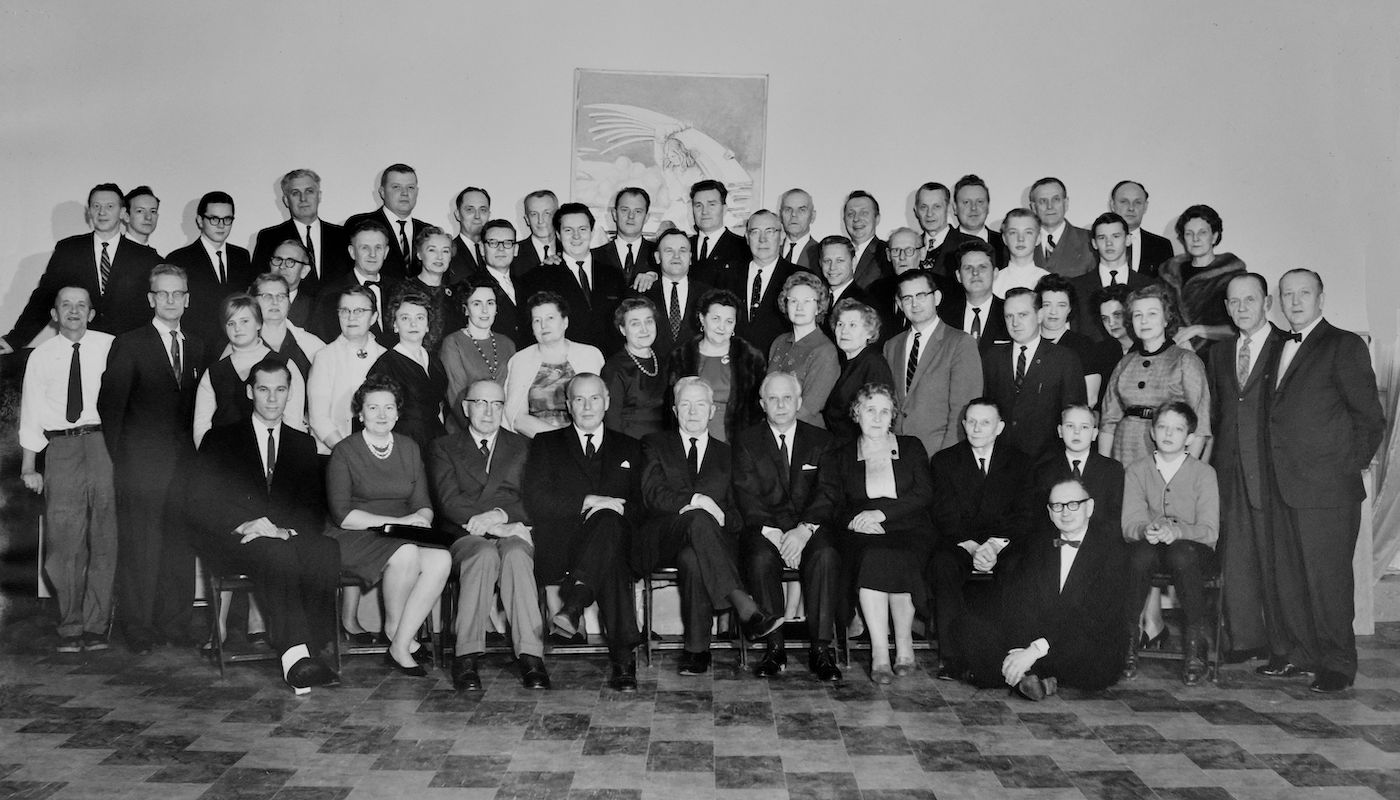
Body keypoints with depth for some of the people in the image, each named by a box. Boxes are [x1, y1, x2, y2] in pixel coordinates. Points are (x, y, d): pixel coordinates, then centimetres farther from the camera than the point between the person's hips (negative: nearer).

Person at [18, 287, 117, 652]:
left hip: (103, 444, -1)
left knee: (104, 539, 1)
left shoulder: (110, 347, 5)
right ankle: (70, 627, 12)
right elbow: (31, 412, 10)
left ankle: (96, 625, 9)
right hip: (60, 448, 1)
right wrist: (28, 466, 5)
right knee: (62, 541, 1)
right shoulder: (40, 356, 11)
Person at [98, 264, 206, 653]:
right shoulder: (129, 345, 0)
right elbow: (109, 405, -1)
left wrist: (196, 452, 4)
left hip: (183, 461, 4)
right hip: (141, 463, -4)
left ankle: (176, 622, 14)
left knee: (180, 544, 5)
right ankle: (138, 628, 8)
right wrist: (119, 457, -2)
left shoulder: (197, 348, 13)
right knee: (138, 545, -1)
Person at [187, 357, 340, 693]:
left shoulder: (303, 445, 19)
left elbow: (315, 511, 9)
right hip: (232, 542, -2)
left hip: (289, 538, 2)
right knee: (277, 554, -37)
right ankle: (297, 656, -42)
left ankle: (312, 649, -33)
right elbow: (199, 505, 1)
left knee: (326, 550, -32)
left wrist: (284, 529, -13)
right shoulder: (220, 439, 12)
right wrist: (244, 525, -18)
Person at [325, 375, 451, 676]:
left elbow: (424, 504, 13)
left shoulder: (409, 449, 15)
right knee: (406, 554, -35)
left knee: (441, 560, -27)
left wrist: (421, 519, -12)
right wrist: (397, 521, -18)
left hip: (405, 538, 5)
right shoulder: (345, 452, 0)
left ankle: (399, 646, -18)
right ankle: (393, 627, -8)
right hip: (356, 538, -4)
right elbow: (342, 515, -10)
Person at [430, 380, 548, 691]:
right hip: (465, 535, -1)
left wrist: (501, 514, -13)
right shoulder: (444, 447, 17)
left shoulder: (521, 446, 21)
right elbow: (449, 499, 0)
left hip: (512, 530, 1)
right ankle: (467, 658, -35)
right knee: (485, 556, -36)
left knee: (516, 555, -35)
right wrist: (486, 523, -14)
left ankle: (530, 656, -39)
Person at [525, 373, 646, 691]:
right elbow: (535, 502, 2)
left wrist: (612, 510, -10)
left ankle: (573, 605, -44)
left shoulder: (629, 448, 23)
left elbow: (641, 508, 13)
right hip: (557, 551, -1)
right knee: (611, 565, -36)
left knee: (608, 519, -38)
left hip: (614, 541, 1)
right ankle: (624, 657, -40)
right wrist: (588, 501, -11)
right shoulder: (546, 444, 18)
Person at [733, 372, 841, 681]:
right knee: (761, 558, -33)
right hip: (763, 527, 0)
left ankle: (821, 649, -28)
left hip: (810, 528, 0)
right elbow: (746, 495, -1)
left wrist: (804, 530, -16)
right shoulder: (746, 441, 11)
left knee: (825, 556, -32)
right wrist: (772, 533, -16)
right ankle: (774, 648, -23)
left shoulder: (821, 440, 13)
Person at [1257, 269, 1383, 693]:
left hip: (1327, 487, -7)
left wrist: (1349, 466, -6)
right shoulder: (1278, 349, 16)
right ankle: (1298, 653, 23)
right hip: (1282, 485, 7)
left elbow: (1370, 417, -5)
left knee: (1327, 576, -1)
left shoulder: (1344, 346, -4)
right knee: (1285, 575, 11)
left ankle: (1337, 664, 10)